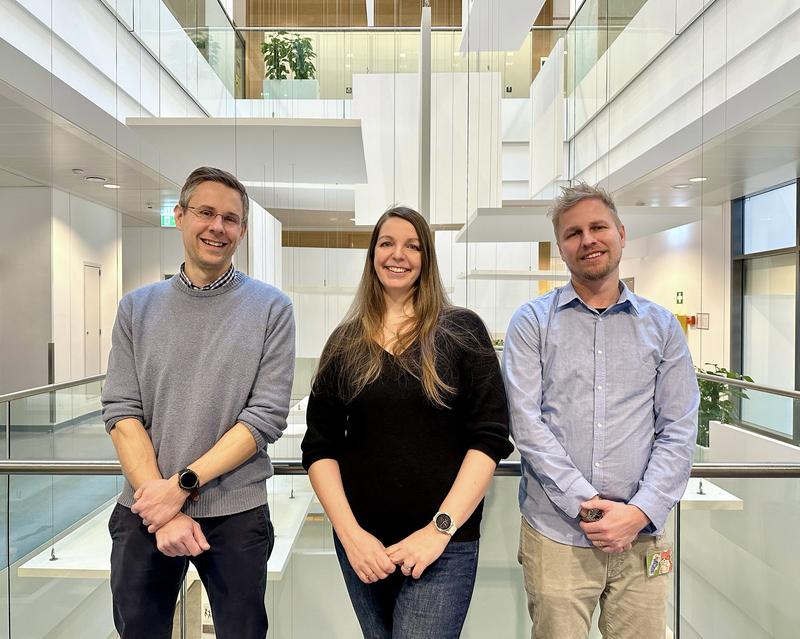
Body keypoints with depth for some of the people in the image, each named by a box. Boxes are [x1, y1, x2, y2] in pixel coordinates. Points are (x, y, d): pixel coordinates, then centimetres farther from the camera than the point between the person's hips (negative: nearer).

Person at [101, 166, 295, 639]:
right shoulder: (138, 308, 3)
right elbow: (121, 413, -3)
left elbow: (266, 418, -10)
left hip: (236, 515, -1)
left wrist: (181, 484, -14)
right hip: (143, 512, 2)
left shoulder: (271, 308, -5)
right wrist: (164, 513, -12)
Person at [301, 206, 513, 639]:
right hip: (360, 543, 3)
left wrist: (441, 528, -13)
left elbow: (490, 436, -7)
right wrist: (350, 533, -7)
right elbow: (320, 448, 3)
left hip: (444, 545, -2)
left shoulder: (461, 330, -3)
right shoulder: (345, 342, 4)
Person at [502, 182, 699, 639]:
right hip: (555, 533, -1)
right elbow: (526, 422, -9)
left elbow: (678, 431, 1)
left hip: (640, 534, 2)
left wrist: (640, 512, -10)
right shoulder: (532, 322, -1)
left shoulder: (663, 327, 6)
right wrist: (586, 505, -13)